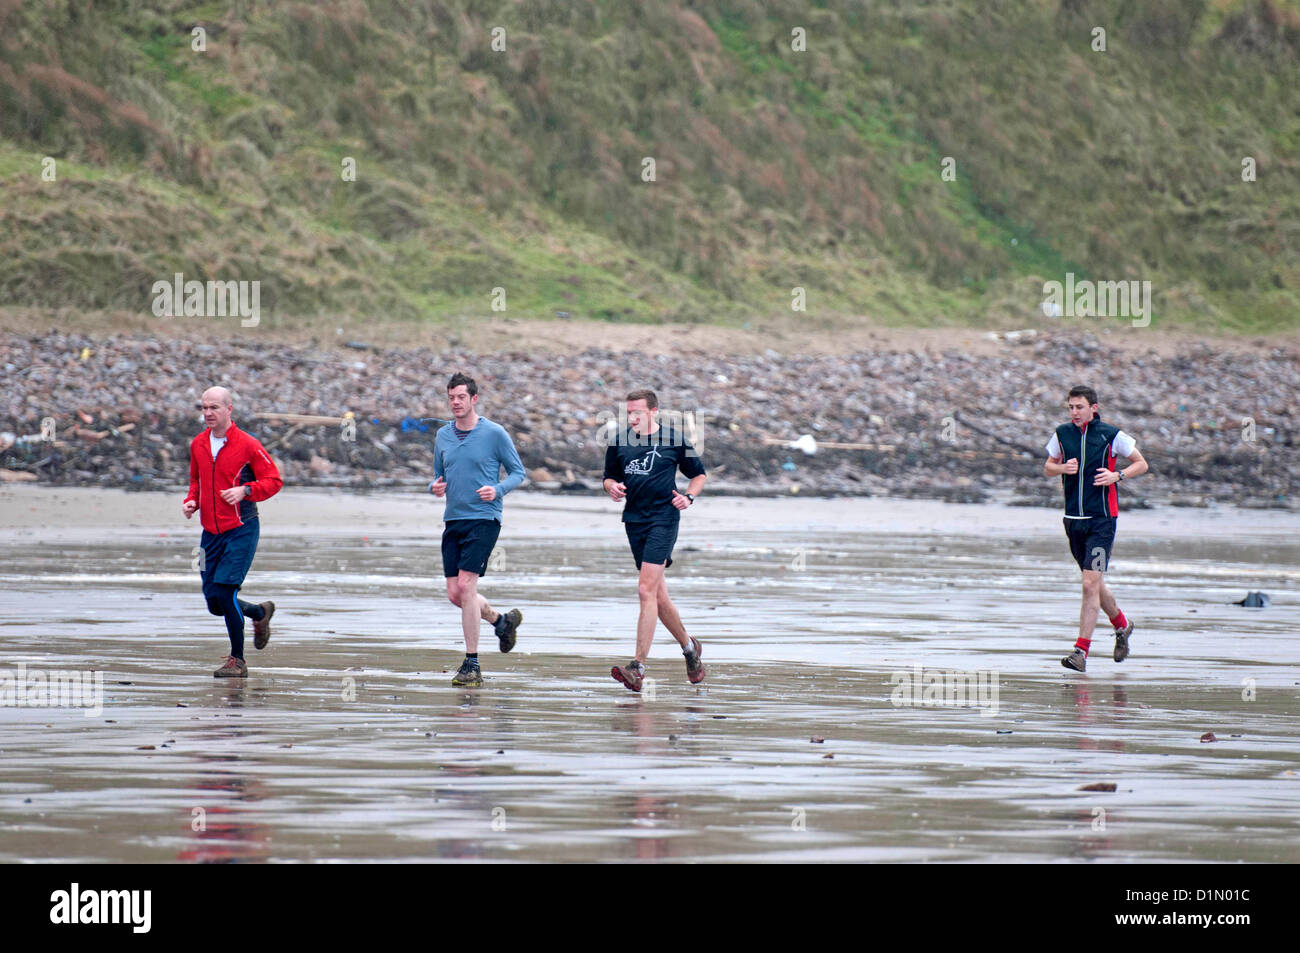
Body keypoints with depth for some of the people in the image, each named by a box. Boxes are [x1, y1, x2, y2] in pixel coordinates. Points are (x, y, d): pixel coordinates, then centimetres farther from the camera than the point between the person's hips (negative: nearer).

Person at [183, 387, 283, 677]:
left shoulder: (248, 445, -9)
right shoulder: (198, 445, 8)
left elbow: (273, 481, -6)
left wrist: (245, 490, -22)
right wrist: (191, 501, 3)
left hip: (241, 530, -6)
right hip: (211, 531, 6)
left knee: (224, 591, -16)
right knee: (214, 603, 5)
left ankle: (237, 661, -2)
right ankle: (261, 613, 36)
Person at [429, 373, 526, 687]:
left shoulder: (494, 433, -5)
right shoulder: (443, 436, 10)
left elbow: (518, 472, 2)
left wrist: (498, 490, -17)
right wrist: (435, 487, -3)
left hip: (483, 519, -6)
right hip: (453, 520, 6)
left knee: (465, 586, -15)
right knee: (455, 594, 4)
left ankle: (472, 665, -9)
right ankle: (502, 620, 33)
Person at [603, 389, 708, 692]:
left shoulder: (674, 439, -1)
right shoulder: (619, 440, 8)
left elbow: (699, 474, 11)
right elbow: (609, 476, 19)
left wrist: (689, 496, -7)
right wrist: (612, 487, -4)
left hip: (663, 519, -5)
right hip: (634, 519, 5)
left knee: (647, 590, -15)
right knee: (659, 597, 10)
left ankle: (638, 668, -18)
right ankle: (689, 648, 33)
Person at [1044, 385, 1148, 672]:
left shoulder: (1111, 435, -6)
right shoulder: (1062, 434, 5)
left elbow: (1141, 464, 4)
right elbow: (1048, 467, 17)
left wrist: (1117, 476, -13)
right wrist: (1063, 468, -6)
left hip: (1102, 519, -5)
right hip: (1073, 519, 5)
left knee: (1091, 583, -14)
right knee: (1094, 584, 16)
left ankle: (1081, 651, -14)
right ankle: (1122, 625, 42)